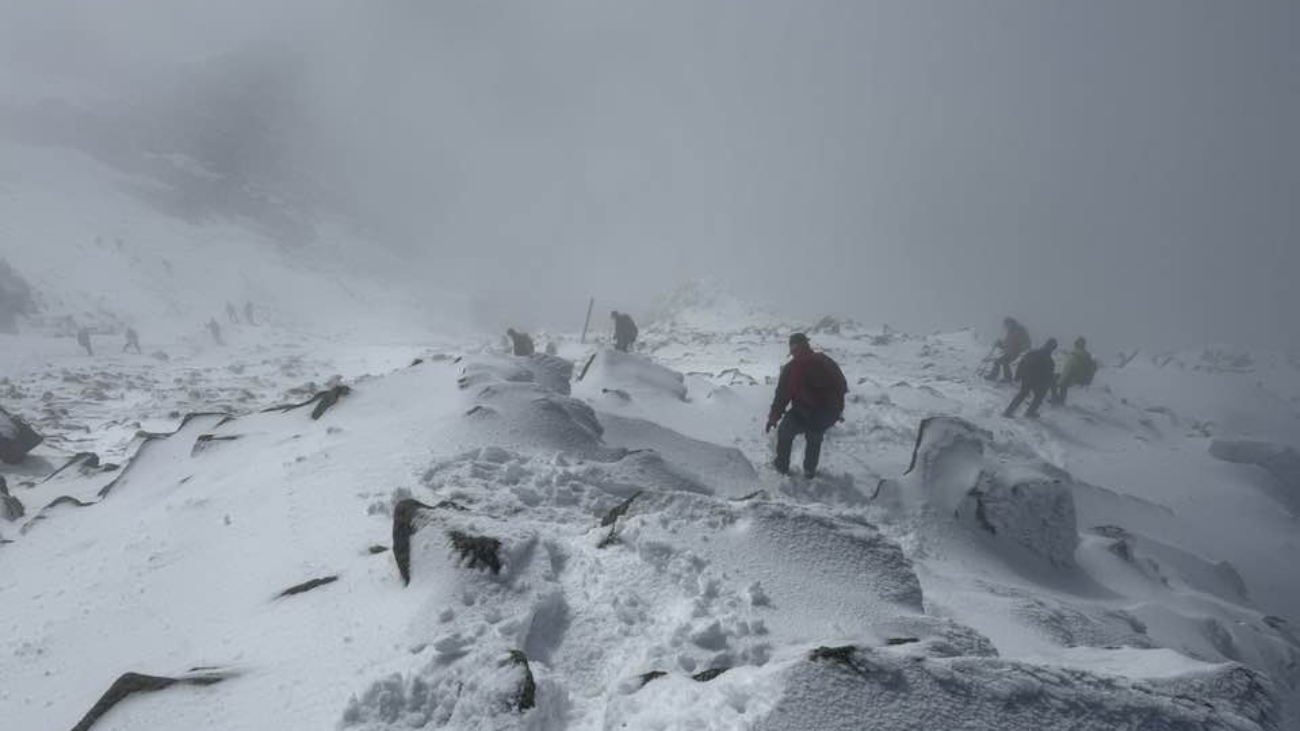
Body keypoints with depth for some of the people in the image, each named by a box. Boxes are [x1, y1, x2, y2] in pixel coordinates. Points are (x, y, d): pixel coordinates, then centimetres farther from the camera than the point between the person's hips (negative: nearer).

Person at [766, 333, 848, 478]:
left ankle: (782, 465, 34)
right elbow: (842, 386, 12)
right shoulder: (827, 361, 5)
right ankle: (810, 470, 38)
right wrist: (838, 409, 23)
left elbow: (782, 395, -8)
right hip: (829, 414, 4)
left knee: (785, 432, 24)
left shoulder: (791, 368, -10)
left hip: (804, 415, -4)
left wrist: (773, 417, 1)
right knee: (815, 438, 31)